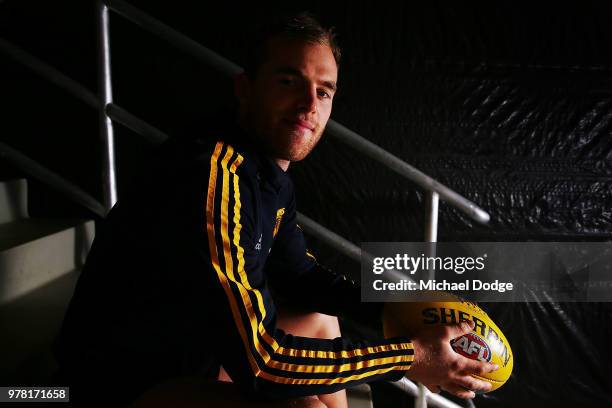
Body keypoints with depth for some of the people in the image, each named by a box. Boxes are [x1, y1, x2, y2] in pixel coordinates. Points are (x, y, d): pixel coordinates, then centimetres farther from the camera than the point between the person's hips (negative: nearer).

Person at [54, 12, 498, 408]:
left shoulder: (273, 177, -3)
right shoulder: (212, 178, -31)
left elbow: (300, 273, 10)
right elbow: (259, 362, -31)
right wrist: (411, 357, -23)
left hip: (189, 346, 9)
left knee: (320, 321, 18)